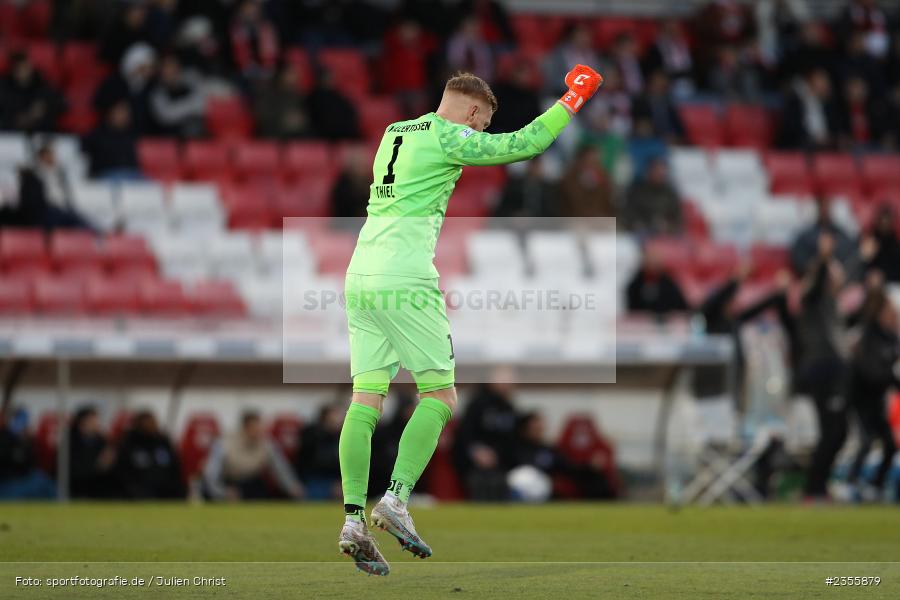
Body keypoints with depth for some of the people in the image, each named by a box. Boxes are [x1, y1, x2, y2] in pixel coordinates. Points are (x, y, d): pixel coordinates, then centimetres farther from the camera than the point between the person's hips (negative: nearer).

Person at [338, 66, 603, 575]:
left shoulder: (394, 133, 20)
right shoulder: (449, 137, -2)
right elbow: (525, 144, -1)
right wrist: (574, 98, 11)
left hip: (361, 274, 8)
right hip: (406, 279, -8)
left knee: (367, 400, 3)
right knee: (440, 396, 0)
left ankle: (354, 519, -5)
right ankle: (397, 499, -14)